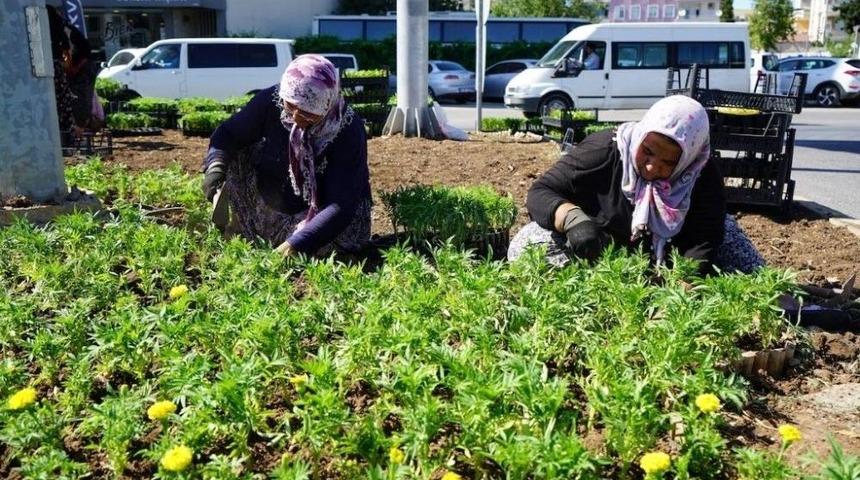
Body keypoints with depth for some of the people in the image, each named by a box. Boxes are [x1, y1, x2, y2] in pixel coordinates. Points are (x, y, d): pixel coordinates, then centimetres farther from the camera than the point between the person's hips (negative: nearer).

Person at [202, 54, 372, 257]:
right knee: (236, 154, -13)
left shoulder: (349, 131, -29)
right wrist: (215, 167, -27)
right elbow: (228, 134, -6)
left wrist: (295, 244, -44)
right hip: (268, 201, 3)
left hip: (316, 216, -3)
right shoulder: (271, 100, -20)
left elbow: (342, 205, -34)